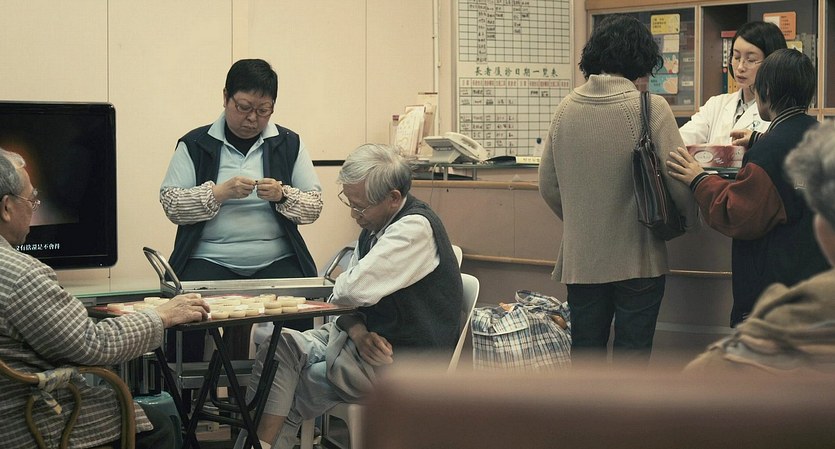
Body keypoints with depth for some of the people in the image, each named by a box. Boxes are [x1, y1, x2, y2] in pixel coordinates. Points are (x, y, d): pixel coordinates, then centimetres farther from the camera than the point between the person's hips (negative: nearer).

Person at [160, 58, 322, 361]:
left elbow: (314, 207, 10)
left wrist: (283, 195, -9)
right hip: (210, 258, -1)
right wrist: (219, 193, -13)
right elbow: (170, 205, 0)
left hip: (277, 260, 1)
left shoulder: (290, 144, 13)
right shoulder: (194, 145, 8)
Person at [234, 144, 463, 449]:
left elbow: (354, 289, -28)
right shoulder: (374, 225, 9)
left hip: (406, 359, -9)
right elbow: (345, 296, 9)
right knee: (279, 346, -9)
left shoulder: (416, 227, -21)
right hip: (370, 338, 9)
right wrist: (358, 331, -12)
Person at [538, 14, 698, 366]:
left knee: (585, 350, 14)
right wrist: (689, 218, 7)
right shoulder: (650, 107, -12)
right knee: (632, 351, 7)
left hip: (580, 257, 4)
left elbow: (548, 185, 6)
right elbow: (678, 179, -13)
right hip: (638, 258, -4)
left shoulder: (566, 108, 0)